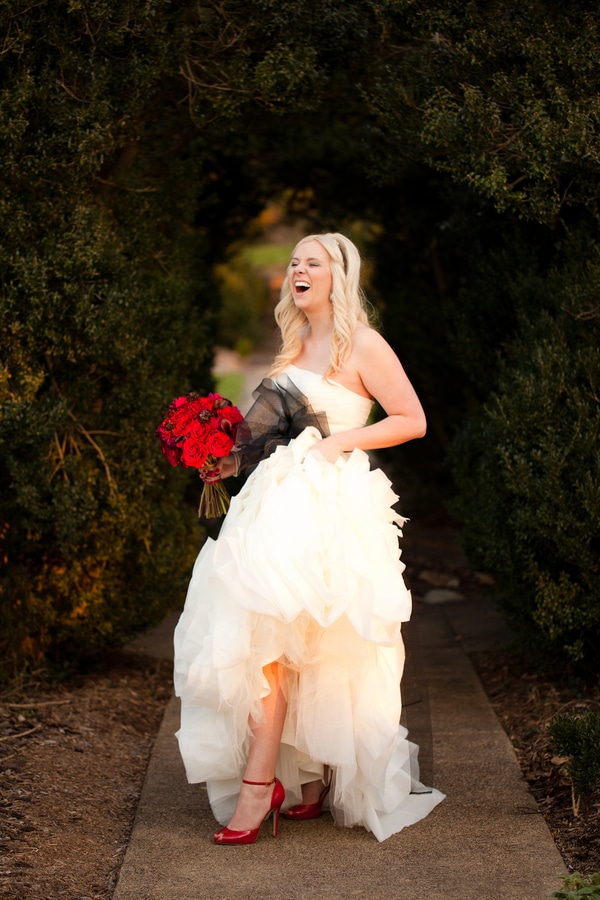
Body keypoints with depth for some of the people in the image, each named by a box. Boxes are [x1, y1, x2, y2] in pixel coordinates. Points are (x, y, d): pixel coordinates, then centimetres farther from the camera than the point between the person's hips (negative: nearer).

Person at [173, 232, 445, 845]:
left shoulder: (362, 346, -2)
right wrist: (237, 460, 14)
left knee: (267, 637, -16)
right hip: (280, 500, 7)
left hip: (327, 509, -7)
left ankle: (258, 787, -15)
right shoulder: (296, 347, 20)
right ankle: (311, 777, 10)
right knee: (300, 649, 2)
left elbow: (413, 421, -3)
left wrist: (338, 442, -11)